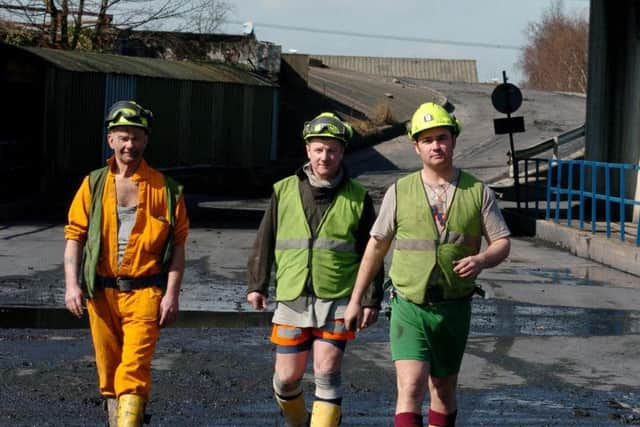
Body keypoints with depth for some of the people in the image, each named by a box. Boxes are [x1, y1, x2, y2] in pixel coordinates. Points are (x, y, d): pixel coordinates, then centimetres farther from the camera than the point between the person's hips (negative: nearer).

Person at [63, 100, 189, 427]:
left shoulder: (164, 189, 1)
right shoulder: (94, 185, 7)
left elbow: (178, 245, 2)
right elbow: (74, 236, 7)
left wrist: (172, 294, -5)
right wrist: (72, 284, -4)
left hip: (144, 291, -3)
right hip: (101, 291, 3)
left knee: (133, 370, -13)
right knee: (108, 371, 12)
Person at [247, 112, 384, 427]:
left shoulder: (357, 198, 3)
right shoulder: (284, 191, 6)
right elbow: (264, 242, 11)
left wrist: (372, 299, 2)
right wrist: (256, 284, 6)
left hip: (338, 300, -2)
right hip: (292, 298, 2)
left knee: (327, 372, -8)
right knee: (286, 377, 7)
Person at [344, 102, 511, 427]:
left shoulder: (478, 192, 1)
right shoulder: (400, 192, 0)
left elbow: (502, 242, 3)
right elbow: (376, 246, 7)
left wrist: (481, 260, -20)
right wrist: (355, 300, 7)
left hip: (454, 308, 2)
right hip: (410, 307, -2)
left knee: (444, 392, 15)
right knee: (411, 389, -16)